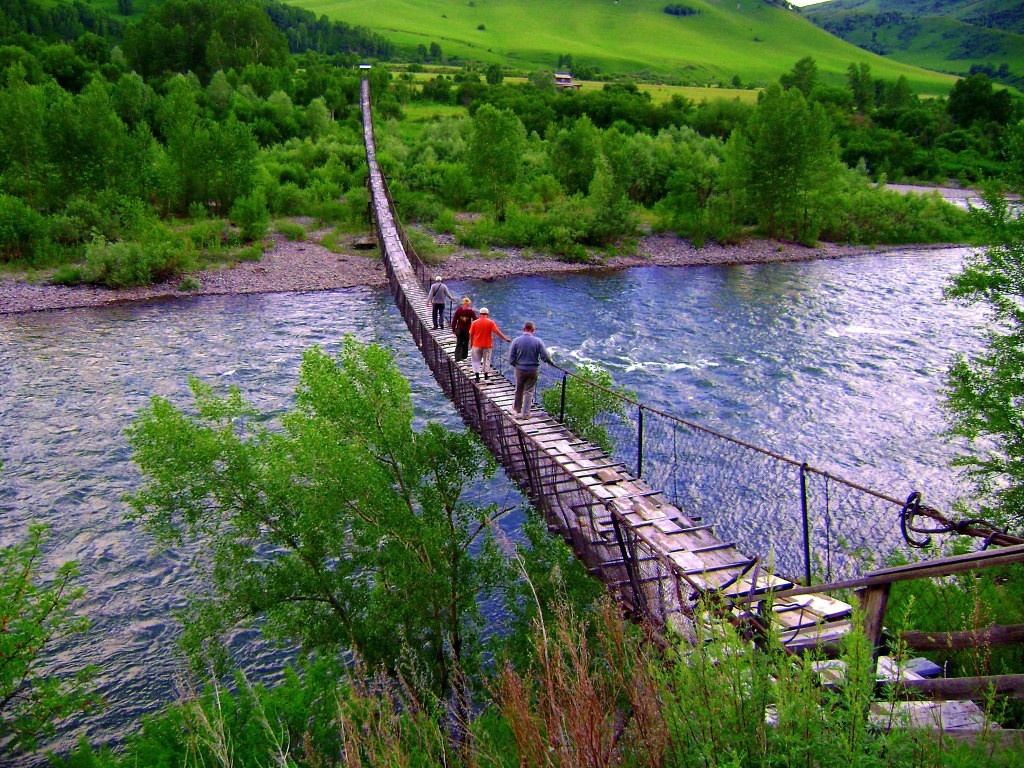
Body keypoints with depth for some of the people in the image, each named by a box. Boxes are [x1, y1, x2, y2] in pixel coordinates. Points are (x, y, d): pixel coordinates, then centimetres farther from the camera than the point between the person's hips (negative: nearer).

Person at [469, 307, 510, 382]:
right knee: (486, 360, 16)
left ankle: (477, 376, 5)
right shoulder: (490, 322, -8)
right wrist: (506, 338, -5)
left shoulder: (475, 322, -4)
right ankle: (486, 374, 24)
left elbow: (471, 334, 0)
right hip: (487, 345, 0)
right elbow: (497, 332, -11)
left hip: (477, 345, 0)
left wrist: (471, 344, 12)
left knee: (476, 360, 11)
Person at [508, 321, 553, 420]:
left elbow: (511, 359, -7)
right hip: (533, 370, -1)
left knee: (519, 390, 20)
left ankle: (517, 409, 40)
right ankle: (525, 414, 13)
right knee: (529, 392, 9)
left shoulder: (516, 341, -9)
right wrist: (551, 363, 9)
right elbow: (545, 356, -12)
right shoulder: (538, 341, -10)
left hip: (520, 370, 1)